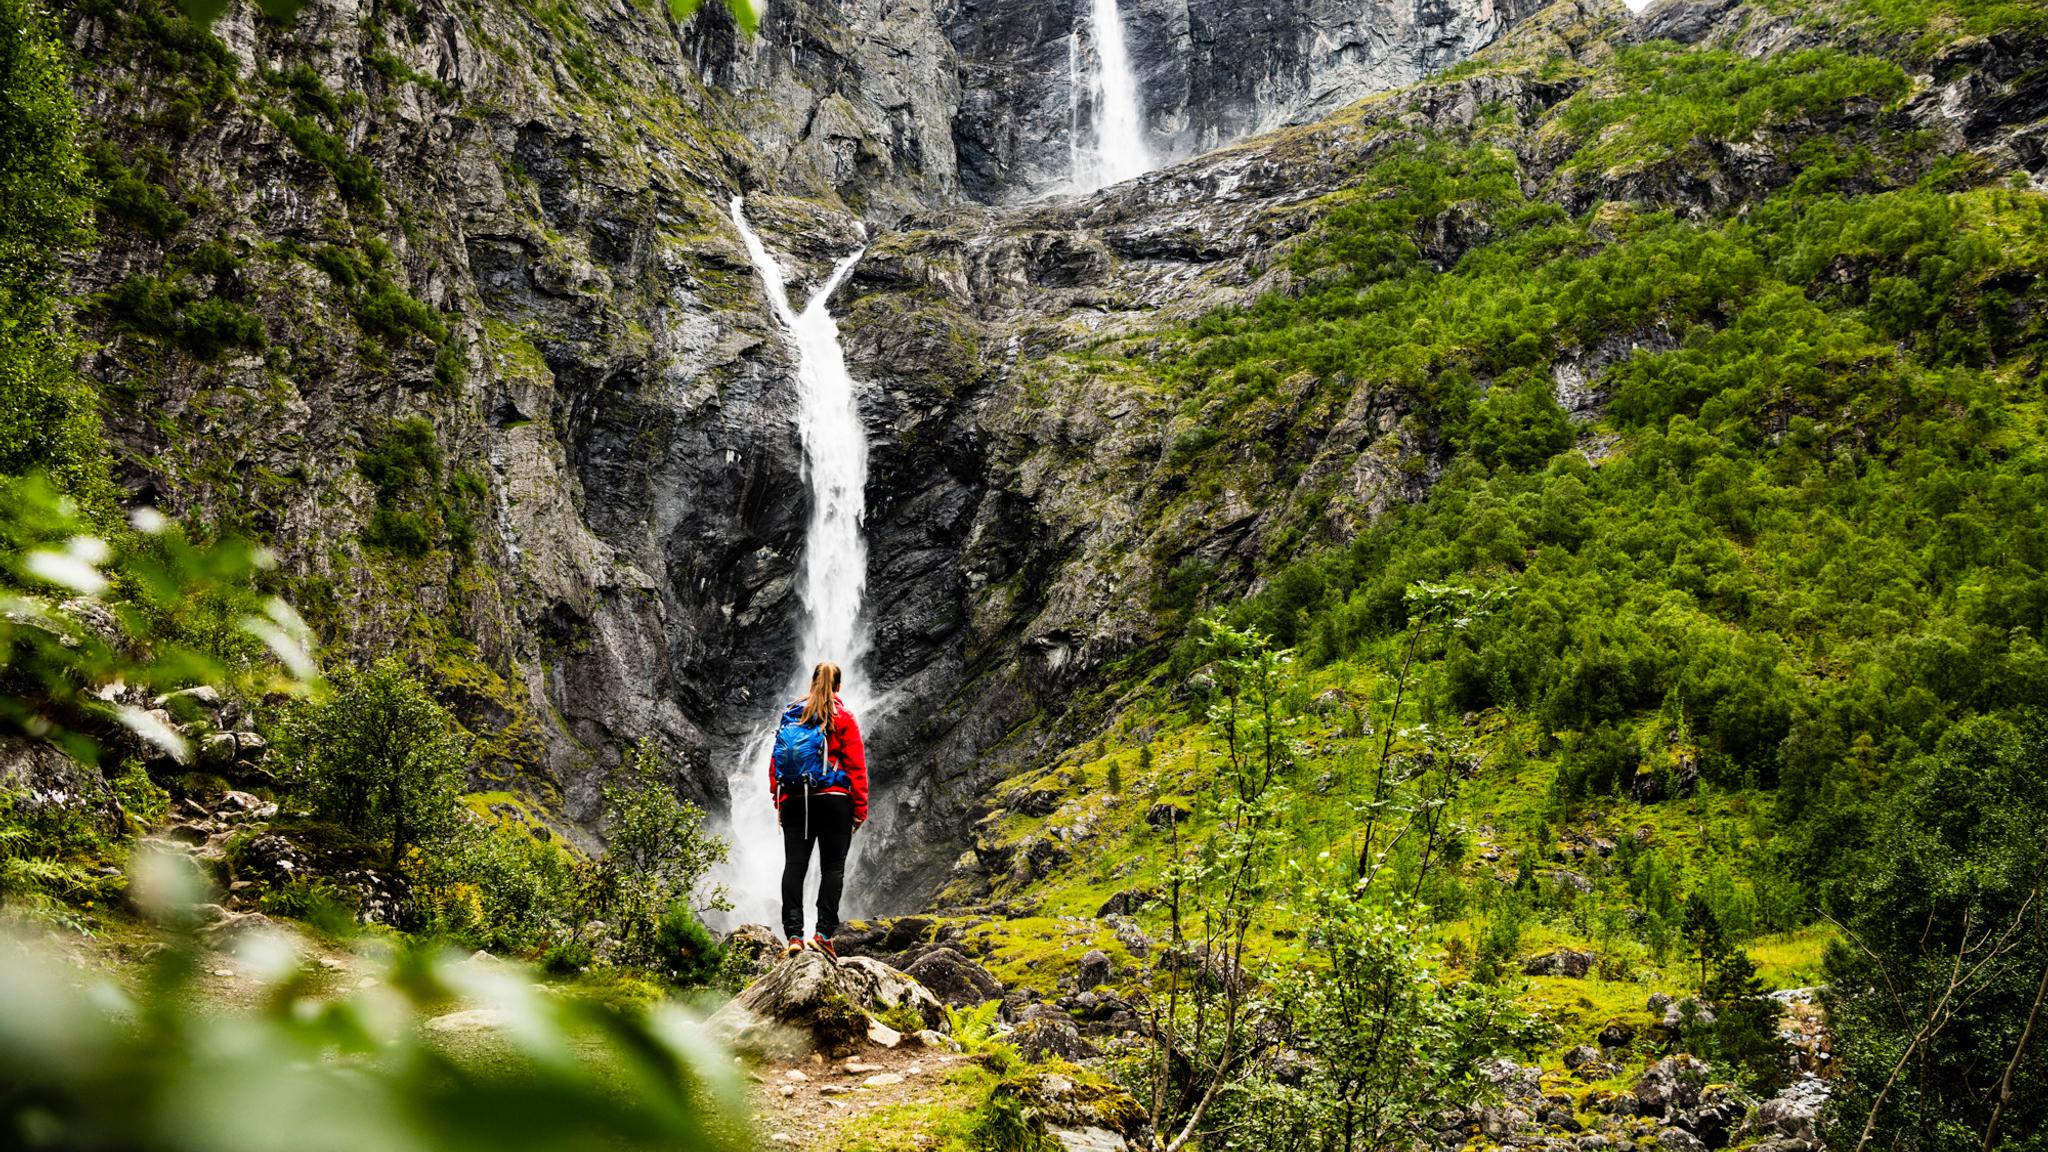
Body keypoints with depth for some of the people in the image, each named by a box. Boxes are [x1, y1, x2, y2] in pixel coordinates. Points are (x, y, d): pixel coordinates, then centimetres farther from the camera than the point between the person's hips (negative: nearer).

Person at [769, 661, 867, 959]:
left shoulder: (790, 716, 12)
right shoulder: (842, 716, 0)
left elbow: (775, 762, 13)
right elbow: (856, 764, -4)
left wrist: (778, 803, 17)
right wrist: (860, 808, -1)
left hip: (793, 799, 3)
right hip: (833, 799, -3)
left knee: (794, 865, 0)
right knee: (833, 867, -2)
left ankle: (793, 934, -9)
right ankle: (824, 933, -12)